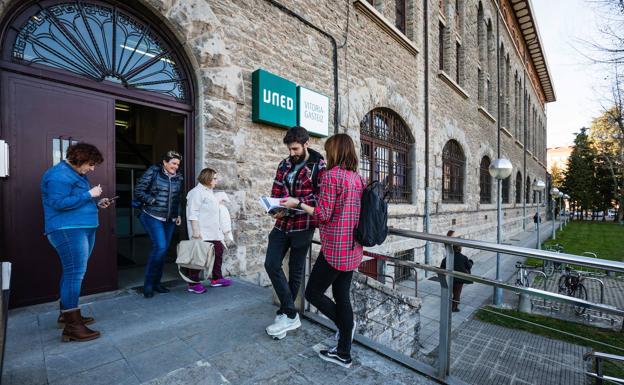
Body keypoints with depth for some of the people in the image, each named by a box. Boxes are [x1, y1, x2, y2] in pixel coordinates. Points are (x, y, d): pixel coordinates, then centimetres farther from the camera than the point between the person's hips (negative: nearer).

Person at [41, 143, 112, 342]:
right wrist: (89, 194, -18)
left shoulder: (76, 174, 19)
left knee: (72, 272, 15)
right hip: (68, 230, -11)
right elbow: (59, 203, -21)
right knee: (75, 273, -11)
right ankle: (72, 326, -7)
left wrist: (97, 204, 10)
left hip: (84, 229, 11)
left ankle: (66, 314, 27)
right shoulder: (60, 175, -12)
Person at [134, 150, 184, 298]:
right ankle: (148, 283, 3)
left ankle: (156, 282, 23)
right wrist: (154, 201, -12)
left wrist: (178, 215, 11)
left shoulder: (178, 178, 10)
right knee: (160, 247, -15)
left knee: (164, 249, 8)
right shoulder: (153, 172, -5)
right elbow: (138, 191, -7)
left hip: (170, 219, 6)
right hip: (153, 217, -5)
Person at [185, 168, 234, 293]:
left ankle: (216, 279, 27)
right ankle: (193, 283, 11)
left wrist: (218, 203, 16)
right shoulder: (197, 192, -12)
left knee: (218, 251, 14)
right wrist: (195, 231, -23)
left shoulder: (210, 192, 18)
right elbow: (193, 213, -19)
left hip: (213, 232, 10)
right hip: (202, 233, -10)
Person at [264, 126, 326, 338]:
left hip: (303, 225, -5)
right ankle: (290, 314, 15)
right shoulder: (284, 164, 10)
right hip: (282, 223, 6)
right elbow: (276, 190, 10)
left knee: (295, 270, 8)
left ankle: (287, 314, 27)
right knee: (271, 264, 1)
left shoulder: (319, 166, -7)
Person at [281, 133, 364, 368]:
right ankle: (344, 353, 28)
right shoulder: (358, 178, 9)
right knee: (342, 297, 16)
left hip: (335, 249, -8)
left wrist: (298, 203, -6)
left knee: (313, 292, 11)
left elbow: (323, 215, -17)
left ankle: (345, 324, 19)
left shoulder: (331, 175, -13)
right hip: (353, 249, 8)